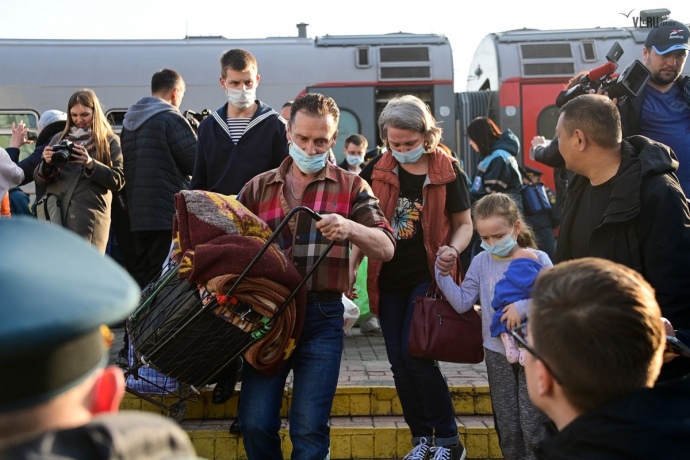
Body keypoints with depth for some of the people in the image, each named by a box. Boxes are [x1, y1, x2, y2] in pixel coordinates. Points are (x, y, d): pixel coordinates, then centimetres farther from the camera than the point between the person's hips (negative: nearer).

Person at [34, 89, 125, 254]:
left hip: (90, 217, -3)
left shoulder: (110, 142, 9)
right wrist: (47, 163, -8)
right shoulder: (59, 139, 18)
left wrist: (90, 164, -16)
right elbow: (39, 180, 14)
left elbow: (118, 181, -3)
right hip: (55, 214, 3)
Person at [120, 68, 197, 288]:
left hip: (137, 214, 8)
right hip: (169, 212, -8)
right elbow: (197, 163, -9)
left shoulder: (129, 122, 15)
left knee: (140, 273, 13)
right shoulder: (170, 118, -10)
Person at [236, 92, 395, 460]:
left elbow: (386, 249, -6)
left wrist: (350, 228, -26)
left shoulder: (351, 188, 5)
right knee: (255, 424, 0)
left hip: (321, 316, -2)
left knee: (309, 429, -4)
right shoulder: (258, 188, 12)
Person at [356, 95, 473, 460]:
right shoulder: (376, 171, -1)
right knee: (399, 362, 7)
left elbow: (464, 224, 2)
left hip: (427, 277, -4)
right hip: (387, 279, 4)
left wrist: (453, 249, -19)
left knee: (415, 354, -12)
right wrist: (350, 265, -5)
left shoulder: (447, 171, -7)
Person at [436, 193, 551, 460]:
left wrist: (524, 306, -27)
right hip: (497, 353, 3)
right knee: (507, 426, 12)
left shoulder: (537, 259, -8)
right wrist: (443, 274, -7)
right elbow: (462, 303, 1)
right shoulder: (481, 262, 2)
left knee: (533, 424, -1)